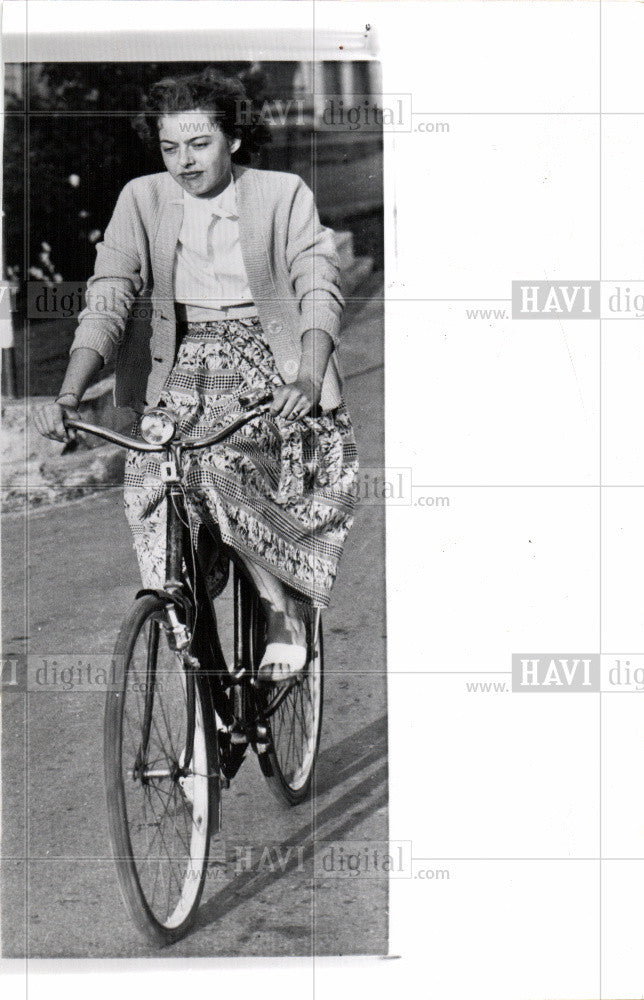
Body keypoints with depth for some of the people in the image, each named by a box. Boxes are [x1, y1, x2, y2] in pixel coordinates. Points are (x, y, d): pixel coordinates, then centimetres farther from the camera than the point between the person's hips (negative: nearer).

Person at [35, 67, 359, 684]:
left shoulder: (283, 195, -1)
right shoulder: (143, 199, 4)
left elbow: (320, 291, -11)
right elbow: (107, 302, -3)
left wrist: (307, 380, -31)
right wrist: (69, 395, -19)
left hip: (266, 362, -3)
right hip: (179, 372, 3)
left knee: (220, 469, -30)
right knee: (153, 492, -20)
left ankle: (286, 607, -9)